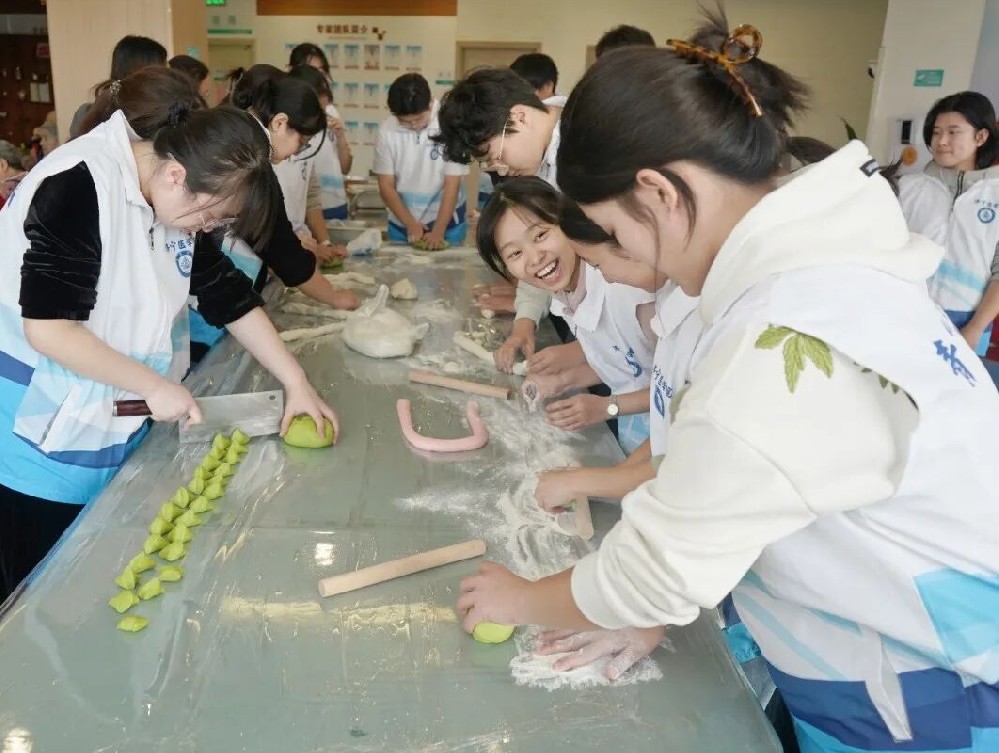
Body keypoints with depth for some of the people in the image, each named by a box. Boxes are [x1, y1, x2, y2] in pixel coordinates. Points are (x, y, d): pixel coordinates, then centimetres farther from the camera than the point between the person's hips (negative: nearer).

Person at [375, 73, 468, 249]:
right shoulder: (387, 130, -9)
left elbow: (452, 185, -13)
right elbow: (386, 186, -4)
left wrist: (438, 231, -18)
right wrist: (410, 224, -12)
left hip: (446, 221, -2)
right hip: (401, 224, 2)